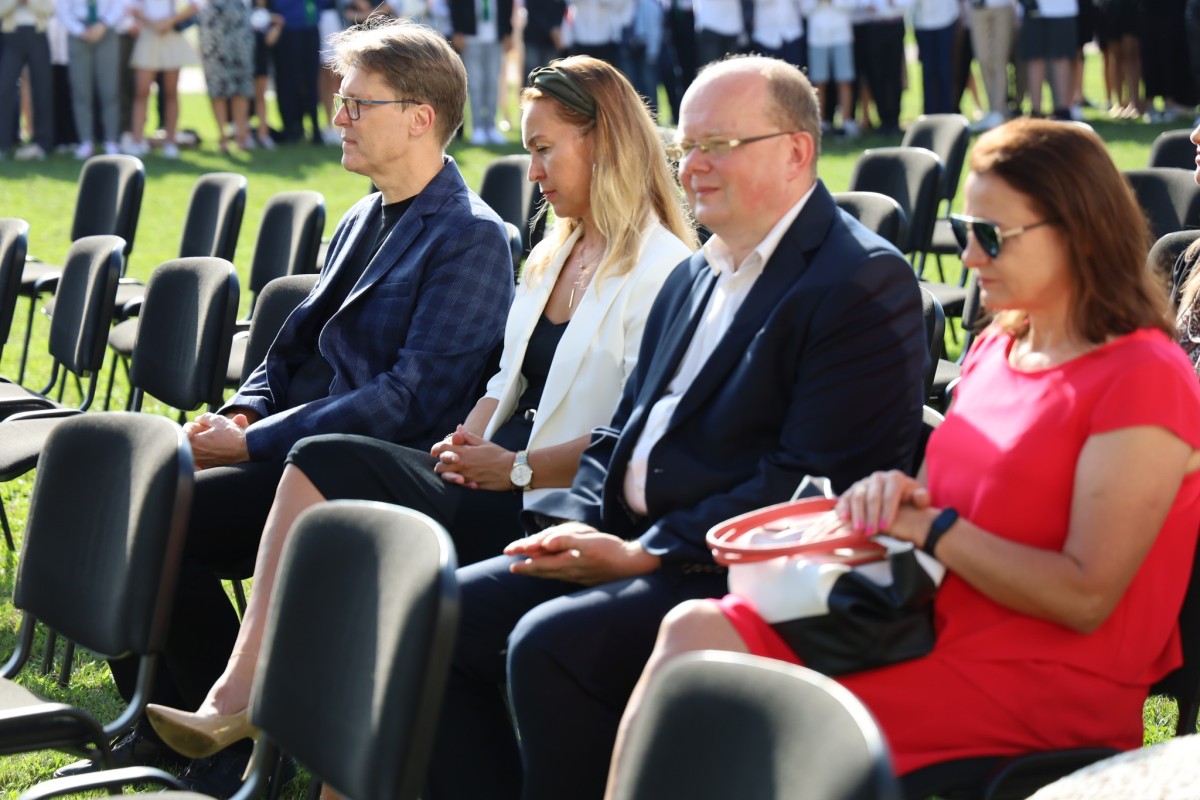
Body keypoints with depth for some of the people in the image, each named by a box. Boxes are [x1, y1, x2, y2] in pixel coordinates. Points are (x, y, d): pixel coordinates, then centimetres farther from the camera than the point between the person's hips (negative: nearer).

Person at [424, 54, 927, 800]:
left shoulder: (866, 283, -10)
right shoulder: (695, 276, 19)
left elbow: (812, 481, -18)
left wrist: (647, 555, -18)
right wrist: (577, 523, 0)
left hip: (737, 573, -9)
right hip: (631, 546, 9)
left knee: (552, 643, -28)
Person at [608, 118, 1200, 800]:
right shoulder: (996, 351, 15)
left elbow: (1085, 598, -17)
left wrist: (930, 526, -13)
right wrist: (897, 494, -1)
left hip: (1040, 689, -8)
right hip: (935, 628, 8)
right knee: (693, 631, -13)